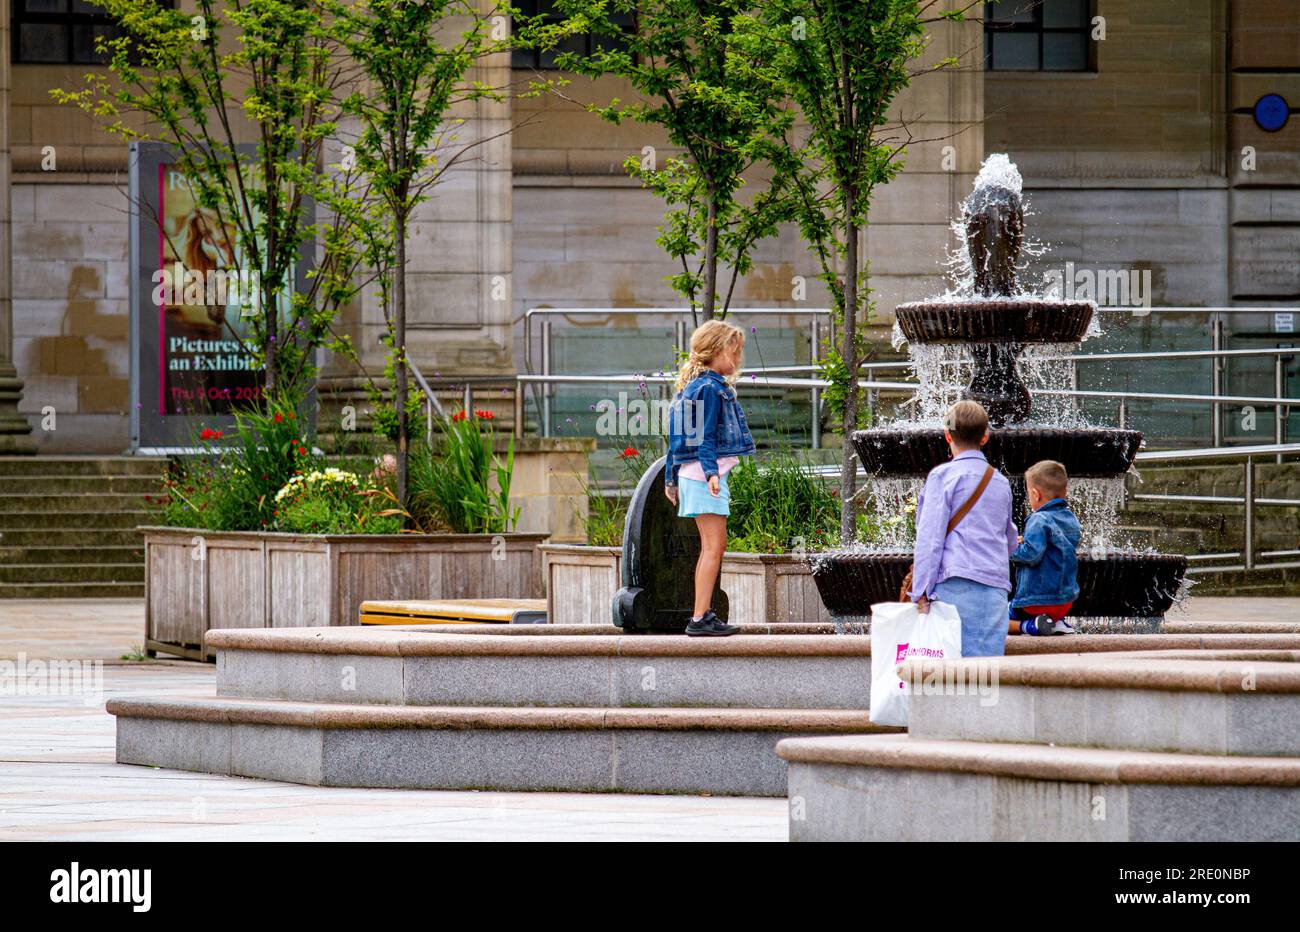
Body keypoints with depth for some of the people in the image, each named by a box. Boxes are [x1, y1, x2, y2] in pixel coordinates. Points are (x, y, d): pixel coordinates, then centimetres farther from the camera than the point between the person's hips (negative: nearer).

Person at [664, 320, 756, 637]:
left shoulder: (691, 386, 17)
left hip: (691, 474, 10)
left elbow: (677, 437, 20)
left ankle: (703, 614, 17)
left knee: (712, 547, 14)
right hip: (704, 472, -10)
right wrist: (711, 472, -28)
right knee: (714, 547, -10)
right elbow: (704, 437, -20)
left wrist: (671, 478, 23)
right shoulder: (711, 388, -12)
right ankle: (700, 619, -13)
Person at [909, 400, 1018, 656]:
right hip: (996, 587, 5)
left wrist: (922, 593, -5)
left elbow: (929, 537, -5)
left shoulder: (943, 476, 1)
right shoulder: (1001, 482, 18)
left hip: (956, 586, -5)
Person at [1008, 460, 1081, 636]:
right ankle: (1057, 622, 6)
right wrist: (1025, 542, 15)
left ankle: (1030, 626, -18)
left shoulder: (1040, 520, -17)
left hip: (1037, 601, -8)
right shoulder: (1071, 519, 9)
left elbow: (1031, 554, -27)